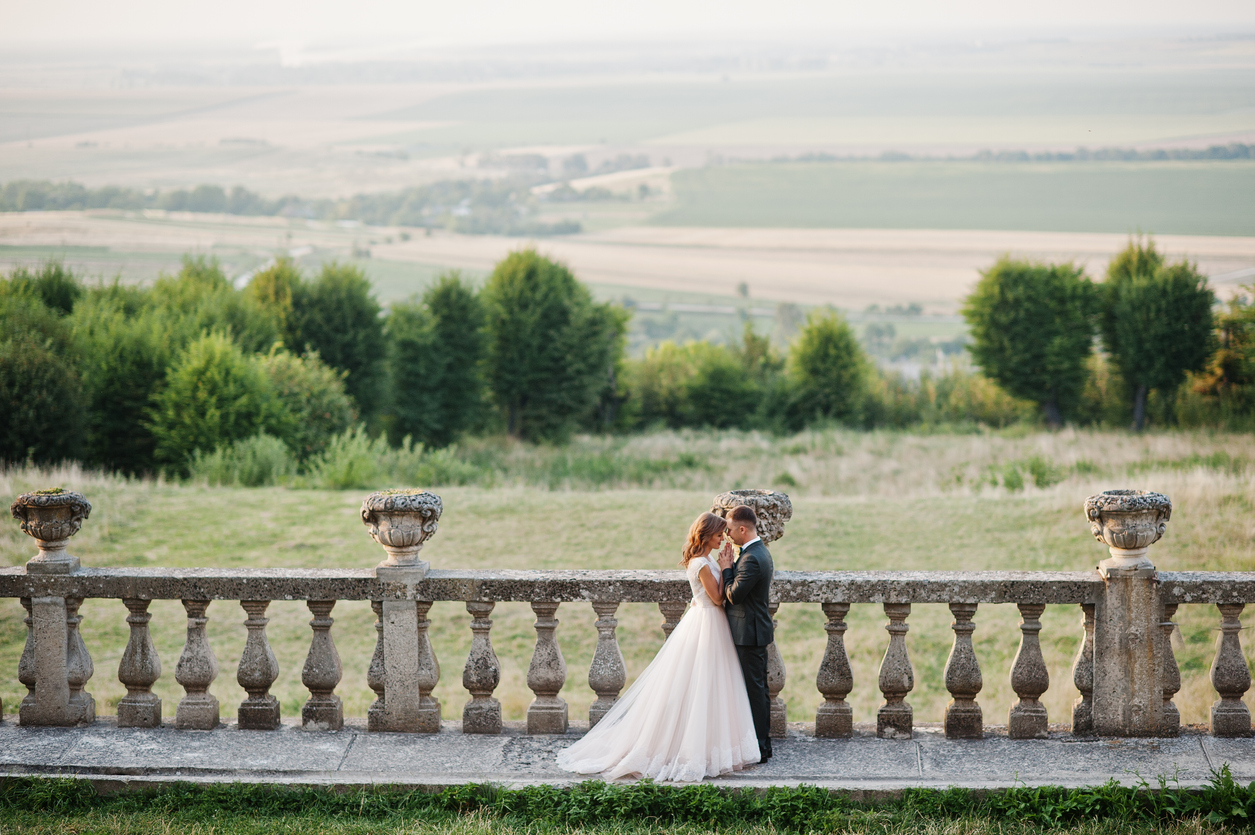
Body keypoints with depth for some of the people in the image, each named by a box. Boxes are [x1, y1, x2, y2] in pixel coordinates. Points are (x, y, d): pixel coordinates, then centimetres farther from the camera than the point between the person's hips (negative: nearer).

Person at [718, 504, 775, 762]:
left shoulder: (752, 558, -22)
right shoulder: (761, 552, 12)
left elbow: (734, 594, -21)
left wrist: (726, 568, -10)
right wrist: (730, 567, 6)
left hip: (749, 634, -11)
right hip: (757, 630, 11)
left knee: (754, 690, -5)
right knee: (759, 688, 15)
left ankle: (758, 748, 0)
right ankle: (763, 743, 22)